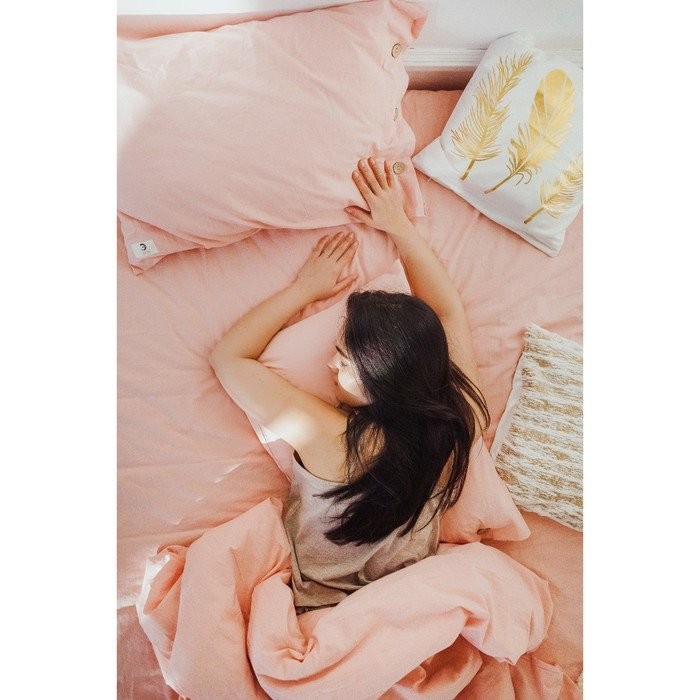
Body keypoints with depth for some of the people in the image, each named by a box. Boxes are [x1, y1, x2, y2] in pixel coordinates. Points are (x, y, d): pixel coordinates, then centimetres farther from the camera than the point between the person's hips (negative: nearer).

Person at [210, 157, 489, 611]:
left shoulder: (321, 435, -36)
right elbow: (448, 310, -8)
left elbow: (228, 355, -19)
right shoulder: (462, 419, -25)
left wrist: (305, 287, -14)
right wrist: (400, 224, -3)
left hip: (317, 602, -3)